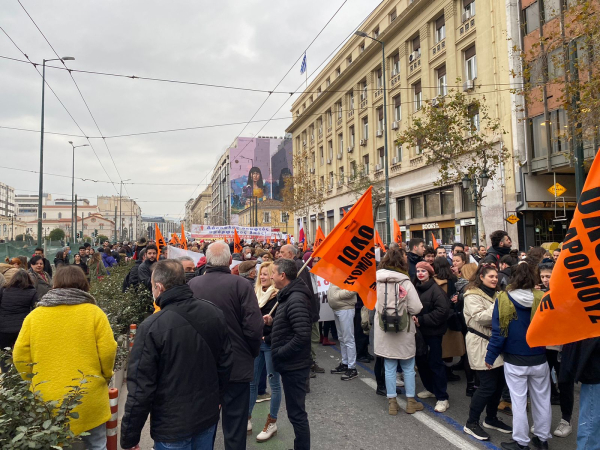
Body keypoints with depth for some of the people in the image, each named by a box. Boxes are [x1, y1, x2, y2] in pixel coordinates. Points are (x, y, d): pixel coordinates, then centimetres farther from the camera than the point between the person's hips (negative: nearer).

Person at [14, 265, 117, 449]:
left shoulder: (34, 316, 2)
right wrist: (105, 376, 8)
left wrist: (36, 380, 17)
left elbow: (20, 357, 2)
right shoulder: (94, 313, -7)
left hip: (47, 402, 3)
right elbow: (107, 352, -10)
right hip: (89, 400, -2)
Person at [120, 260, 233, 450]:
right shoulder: (214, 313, -7)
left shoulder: (151, 327, -22)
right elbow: (226, 361, 3)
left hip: (172, 425, -4)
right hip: (208, 415, 5)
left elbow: (141, 388, -19)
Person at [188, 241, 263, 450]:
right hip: (237, 365, -3)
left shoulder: (192, 284, -6)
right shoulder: (241, 284, -18)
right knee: (234, 425, 11)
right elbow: (254, 328, -19)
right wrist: (252, 353, -1)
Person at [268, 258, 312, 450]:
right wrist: (274, 321, 5)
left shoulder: (295, 299, -22)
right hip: (291, 363, 10)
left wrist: (279, 353, -20)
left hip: (294, 365, -10)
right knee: (296, 411, 21)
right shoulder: (290, 295, 10)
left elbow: (302, 335, -30)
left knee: (296, 413, 3)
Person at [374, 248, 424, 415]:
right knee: (408, 368, 14)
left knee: (389, 368, 12)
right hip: (403, 331, -2)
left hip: (384, 331, 3)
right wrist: (404, 308, 4)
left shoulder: (377, 281, -8)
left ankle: (392, 402, 20)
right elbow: (416, 308, -15)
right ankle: (410, 402, 24)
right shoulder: (405, 282, -16)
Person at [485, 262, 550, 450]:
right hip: (539, 359, 2)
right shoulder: (542, 299, -9)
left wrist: (490, 356, -3)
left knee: (519, 401, 9)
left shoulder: (503, 299, -14)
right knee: (542, 400, 18)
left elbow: (498, 331, -12)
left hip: (515, 361, -2)